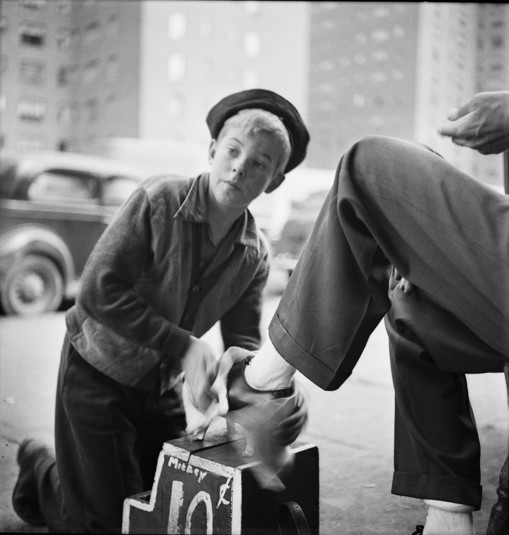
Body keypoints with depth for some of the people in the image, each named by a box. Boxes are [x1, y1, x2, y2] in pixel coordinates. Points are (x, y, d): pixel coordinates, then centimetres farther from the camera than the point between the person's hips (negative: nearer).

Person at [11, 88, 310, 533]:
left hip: (164, 384, 6)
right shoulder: (160, 200, -22)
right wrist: (184, 345, -30)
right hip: (98, 371, -5)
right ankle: (41, 471, 32)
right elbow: (96, 292, -27)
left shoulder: (255, 255, -5)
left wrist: (273, 390, -26)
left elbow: (243, 341, -5)